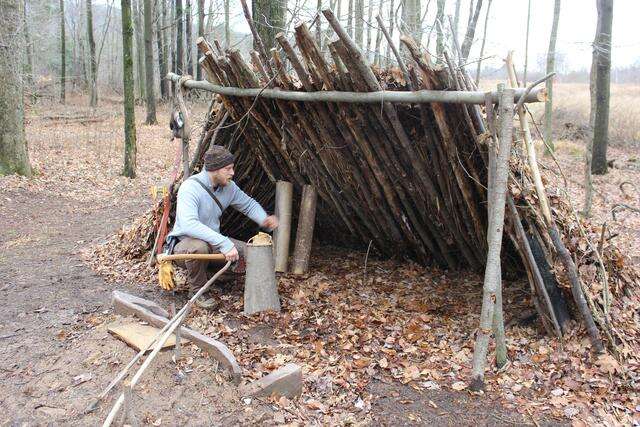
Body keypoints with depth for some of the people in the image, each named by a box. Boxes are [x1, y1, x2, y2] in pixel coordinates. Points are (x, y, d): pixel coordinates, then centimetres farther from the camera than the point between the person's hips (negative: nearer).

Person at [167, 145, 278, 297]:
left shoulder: (228, 187, -3)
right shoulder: (190, 188, -25)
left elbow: (249, 204, 13)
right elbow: (189, 224, -40)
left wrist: (264, 220, -10)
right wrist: (224, 243, -44)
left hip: (213, 243, 7)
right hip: (186, 242, -6)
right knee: (199, 247, -40)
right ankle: (197, 290, -13)